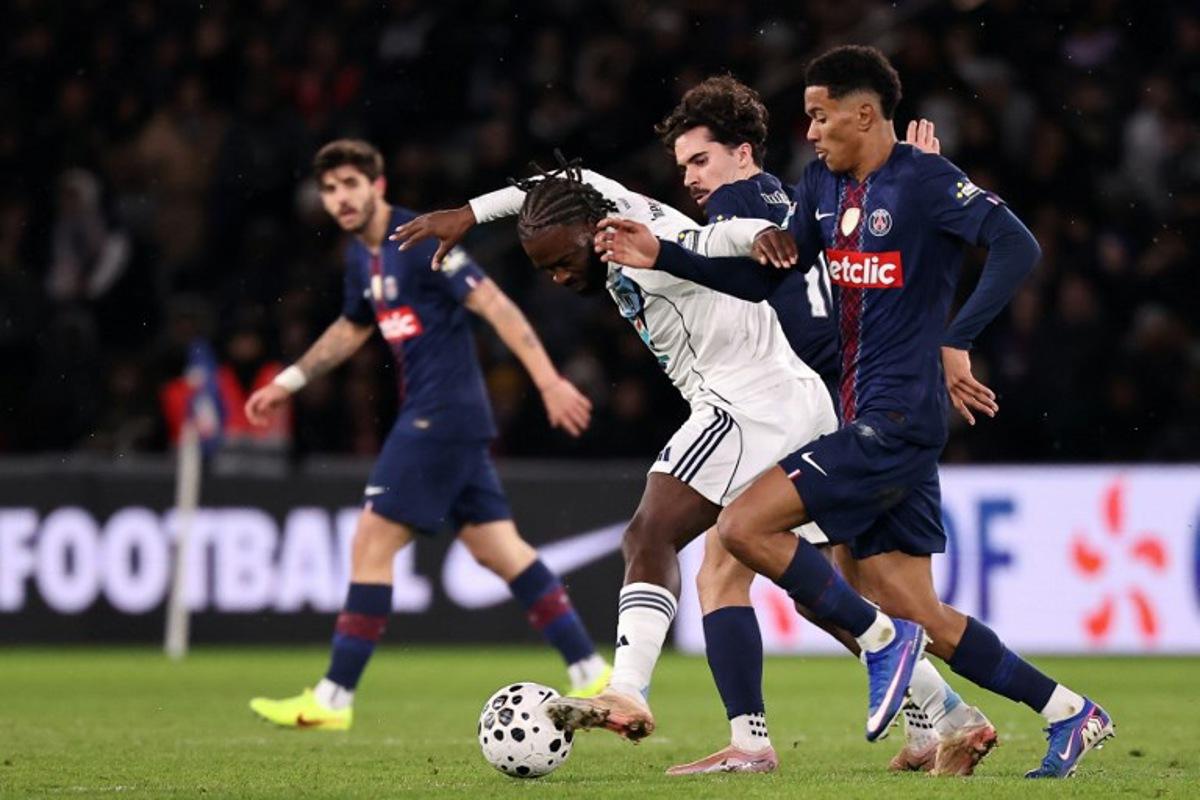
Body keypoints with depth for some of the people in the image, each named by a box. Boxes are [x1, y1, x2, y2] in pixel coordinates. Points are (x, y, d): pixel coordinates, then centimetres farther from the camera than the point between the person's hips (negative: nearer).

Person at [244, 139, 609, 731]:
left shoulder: (419, 241, -14)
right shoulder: (361, 257, 13)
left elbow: (494, 305, -19)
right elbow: (350, 329, 31)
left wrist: (549, 381, -25)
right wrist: (288, 383, 31)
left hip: (440, 415, -9)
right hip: (429, 415, 9)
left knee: (372, 543, -7)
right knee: (497, 548, 8)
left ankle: (333, 699, -3)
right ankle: (592, 677, 10)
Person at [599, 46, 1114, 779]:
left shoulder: (925, 180, -10)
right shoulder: (824, 185, 14)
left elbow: (1018, 247, -20)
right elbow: (764, 281, 21)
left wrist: (956, 343, -26)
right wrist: (661, 258, 12)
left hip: (898, 421, -8)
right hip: (866, 421, 9)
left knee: (743, 526, -15)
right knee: (922, 618, 7)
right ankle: (1070, 714, 16)